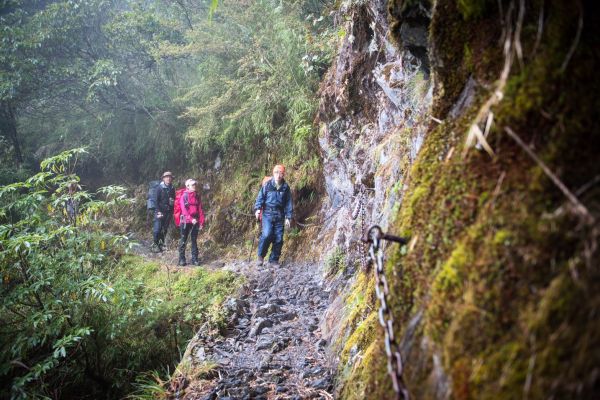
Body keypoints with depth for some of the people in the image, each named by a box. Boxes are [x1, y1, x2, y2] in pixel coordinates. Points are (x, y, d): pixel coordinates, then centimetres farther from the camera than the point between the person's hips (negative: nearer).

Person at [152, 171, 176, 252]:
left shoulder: (172, 189, 9)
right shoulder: (160, 188, -4)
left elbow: (174, 200, 16)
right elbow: (156, 200, -6)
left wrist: (172, 212, 8)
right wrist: (159, 211, -13)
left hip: (169, 212, 4)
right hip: (160, 211, -4)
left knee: (165, 229, 7)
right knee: (157, 228, -10)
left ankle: (161, 244, 17)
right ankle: (156, 243, 6)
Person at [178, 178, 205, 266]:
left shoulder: (197, 196, 8)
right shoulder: (184, 196, -5)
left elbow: (200, 209, 8)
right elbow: (184, 209, -12)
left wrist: (201, 221, 3)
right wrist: (191, 219, -23)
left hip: (195, 221, 4)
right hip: (186, 221, -4)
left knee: (194, 240, 9)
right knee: (183, 240, 2)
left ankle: (194, 259, 15)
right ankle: (181, 259, 9)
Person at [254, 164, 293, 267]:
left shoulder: (286, 188, 5)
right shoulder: (267, 185, -2)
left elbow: (288, 203, 9)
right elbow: (260, 197, 0)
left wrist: (288, 217, 6)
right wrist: (257, 208, -15)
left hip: (279, 216, 3)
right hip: (268, 214, -3)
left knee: (278, 238, 1)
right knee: (267, 234, -20)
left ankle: (274, 260, 17)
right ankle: (261, 256, 2)